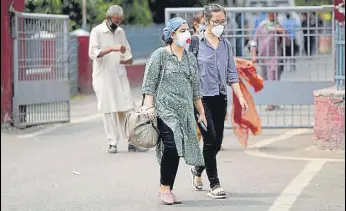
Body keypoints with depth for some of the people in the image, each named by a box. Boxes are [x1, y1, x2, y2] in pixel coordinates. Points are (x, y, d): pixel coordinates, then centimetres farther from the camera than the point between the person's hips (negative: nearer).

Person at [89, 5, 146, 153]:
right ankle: (113, 143, 5)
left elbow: (128, 54, 22)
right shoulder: (97, 32, -5)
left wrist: (126, 59, 0)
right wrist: (112, 48, -28)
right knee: (109, 111, -2)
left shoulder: (120, 32, 12)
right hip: (104, 77, -4)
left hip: (120, 76, 4)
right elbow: (93, 53, -18)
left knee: (126, 109, -1)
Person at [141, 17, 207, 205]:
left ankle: (168, 190, 9)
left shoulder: (190, 58, 15)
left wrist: (201, 112, 20)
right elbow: (149, 83, -5)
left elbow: (195, 87, 20)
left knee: (176, 150, 2)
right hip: (164, 110, -6)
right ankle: (164, 188, -7)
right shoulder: (159, 55, -2)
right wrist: (149, 106, -15)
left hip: (184, 112, 6)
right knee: (171, 145, -19)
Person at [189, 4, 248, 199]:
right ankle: (214, 185, -1)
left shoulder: (226, 44, 9)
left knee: (217, 142, 9)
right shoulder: (196, 43, -6)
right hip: (202, 97, -5)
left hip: (220, 98, 5)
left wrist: (241, 97, 6)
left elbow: (232, 73, 12)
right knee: (210, 140, -9)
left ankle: (197, 170, 35)